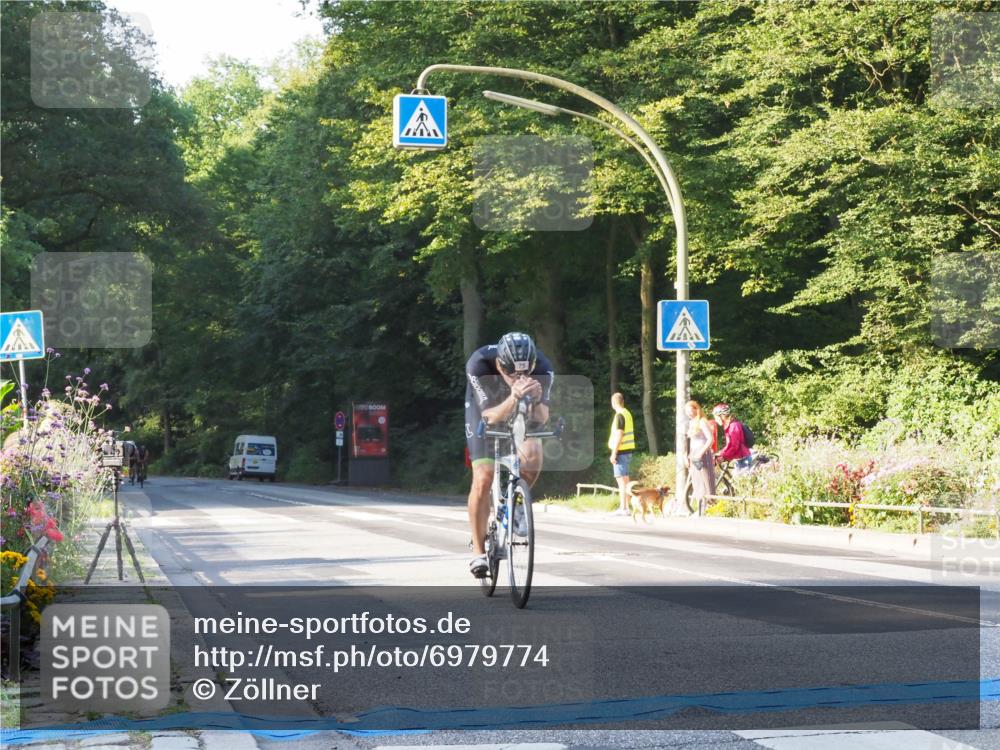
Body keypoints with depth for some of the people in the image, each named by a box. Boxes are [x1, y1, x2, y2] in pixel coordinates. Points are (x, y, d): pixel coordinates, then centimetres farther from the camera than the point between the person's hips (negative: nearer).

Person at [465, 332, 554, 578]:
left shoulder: (542, 367, -33)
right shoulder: (478, 364, -37)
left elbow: (541, 419, -31)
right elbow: (491, 417, -38)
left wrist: (536, 400, -54)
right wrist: (514, 396, -56)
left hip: (522, 413, 1)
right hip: (486, 410, -1)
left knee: (532, 454, -27)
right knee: (483, 479, -13)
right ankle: (478, 551, 0)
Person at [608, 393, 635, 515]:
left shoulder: (619, 415, -15)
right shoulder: (627, 413, 13)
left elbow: (619, 435, -19)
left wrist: (614, 453, -17)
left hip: (621, 451, -9)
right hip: (627, 450, 9)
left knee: (621, 480, -8)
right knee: (625, 479, 14)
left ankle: (623, 508, -9)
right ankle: (625, 507, 18)